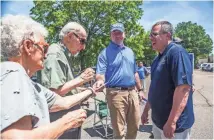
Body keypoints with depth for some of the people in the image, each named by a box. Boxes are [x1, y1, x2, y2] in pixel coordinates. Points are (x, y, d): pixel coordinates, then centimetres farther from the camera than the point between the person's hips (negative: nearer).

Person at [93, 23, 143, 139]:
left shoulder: (130, 52, 15)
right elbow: (100, 73, -11)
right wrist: (100, 81, -33)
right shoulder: (105, 52, -2)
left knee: (134, 125, 17)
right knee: (119, 130, 4)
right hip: (116, 93, -5)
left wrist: (140, 90, 19)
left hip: (132, 92, 6)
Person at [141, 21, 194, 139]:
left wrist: (171, 122, -27)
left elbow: (183, 88, -27)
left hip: (174, 124, -8)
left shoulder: (177, 52, -18)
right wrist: (146, 110, 17)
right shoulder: (159, 57, 9)